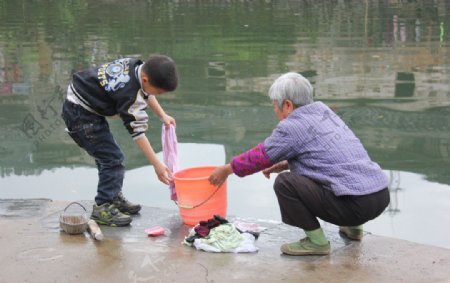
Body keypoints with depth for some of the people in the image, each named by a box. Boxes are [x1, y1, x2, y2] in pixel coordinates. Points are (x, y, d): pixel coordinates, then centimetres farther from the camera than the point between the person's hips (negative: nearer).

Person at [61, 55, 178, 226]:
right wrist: (157, 165, -19)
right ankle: (102, 208, -6)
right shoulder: (130, 94, -30)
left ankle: (114, 197, 29)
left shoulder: (135, 65, -6)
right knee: (112, 159, -11)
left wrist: (163, 116, 11)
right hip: (81, 116, -10)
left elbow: (145, 93, 16)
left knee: (107, 156, 18)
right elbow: (137, 132, -24)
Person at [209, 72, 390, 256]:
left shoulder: (291, 127, -7)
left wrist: (226, 170, 21)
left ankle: (317, 241, -2)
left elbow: (258, 157, 6)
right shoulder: (323, 111, 15)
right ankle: (353, 227, 27)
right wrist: (285, 164, 32)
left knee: (284, 182, -8)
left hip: (356, 204, -9)